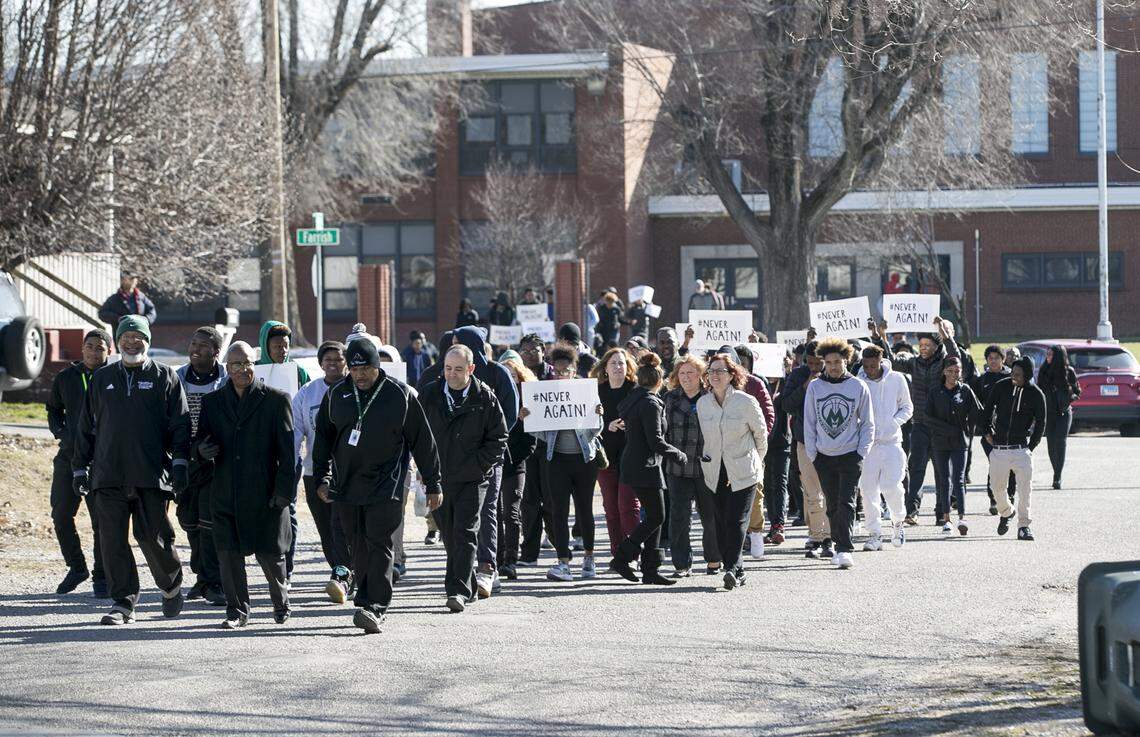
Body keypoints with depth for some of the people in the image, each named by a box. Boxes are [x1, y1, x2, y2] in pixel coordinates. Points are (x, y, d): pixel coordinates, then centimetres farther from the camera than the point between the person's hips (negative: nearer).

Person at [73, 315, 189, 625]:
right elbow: (86, 427, 20)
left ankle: (171, 587, 23)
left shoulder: (164, 377, 7)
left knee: (153, 536, -3)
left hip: (150, 473, -3)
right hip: (109, 475, 3)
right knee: (113, 540, -3)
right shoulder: (102, 379, 16)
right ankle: (123, 602, 2)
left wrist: (180, 462, -8)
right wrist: (80, 467, 16)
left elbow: (180, 423, 3)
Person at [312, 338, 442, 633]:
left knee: (379, 544, -12)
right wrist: (322, 478, 9)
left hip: (386, 486, -4)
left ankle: (375, 607, -17)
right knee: (359, 548, 7)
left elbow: (422, 442, 4)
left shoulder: (400, 396, -2)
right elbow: (323, 439, 17)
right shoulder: (337, 396, 7)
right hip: (346, 485, 4)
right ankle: (369, 604, 16)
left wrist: (433, 485, 5)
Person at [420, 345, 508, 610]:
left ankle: (459, 591, -15)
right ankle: (468, 588, 23)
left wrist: (477, 466, -9)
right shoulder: (429, 395, 4)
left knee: (465, 535, -11)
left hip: (471, 479, -3)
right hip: (438, 478, 3)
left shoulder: (485, 398, -3)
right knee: (449, 536, 9)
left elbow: (498, 439, 2)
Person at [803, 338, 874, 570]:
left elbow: (868, 424, 5)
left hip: (850, 455, -2)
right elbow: (809, 423, 7)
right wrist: (812, 454, 1)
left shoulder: (858, 387, 0)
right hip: (824, 456, 2)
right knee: (833, 505, 8)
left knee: (846, 504, -11)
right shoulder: (814, 387, 3)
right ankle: (839, 546, 18)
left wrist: (861, 453, -4)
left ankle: (845, 549, -14)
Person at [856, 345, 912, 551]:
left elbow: (907, 407, 9)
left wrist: (893, 423, -9)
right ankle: (874, 534, 9)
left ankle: (898, 521, 18)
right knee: (868, 489, -1)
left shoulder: (896, 379, -1)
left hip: (891, 441, -1)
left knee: (891, 486, -11)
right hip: (867, 443, 1)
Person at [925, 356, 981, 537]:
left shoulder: (965, 390, 3)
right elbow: (928, 419, -2)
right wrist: (949, 429, -11)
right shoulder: (935, 394, 4)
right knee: (944, 480, 3)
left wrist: (969, 432, 2)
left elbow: (977, 413, 6)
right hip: (940, 442, 2)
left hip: (960, 441, -2)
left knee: (958, 479, -11)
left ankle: (962, 517, -17)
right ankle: (946, 520, 5)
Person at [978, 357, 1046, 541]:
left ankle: (1023, 526, -3)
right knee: (996, 487, 6)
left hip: (1021, 448, -2)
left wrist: (1031, 446, 0)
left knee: (1025, 487, -11)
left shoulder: (1036, 395, -2)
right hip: (999, 448, 2)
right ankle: (1006, 512, 35)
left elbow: (1040, 423, 5)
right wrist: (987, 431, 7)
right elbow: (987, 410, 14)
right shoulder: (1001, 387, 1)